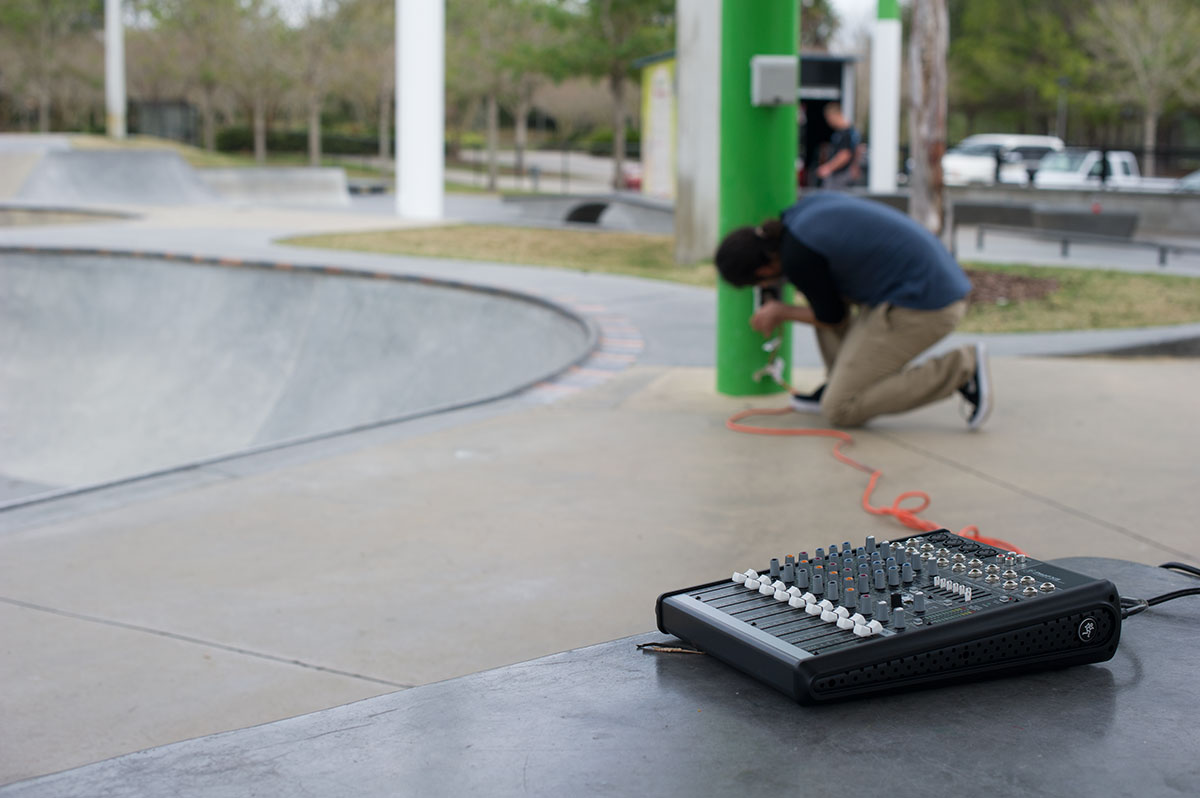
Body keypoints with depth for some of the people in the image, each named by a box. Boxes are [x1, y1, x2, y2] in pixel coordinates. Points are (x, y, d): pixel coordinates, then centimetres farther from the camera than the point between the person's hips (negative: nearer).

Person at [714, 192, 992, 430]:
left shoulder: (797, 258, -15)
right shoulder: (812, 204, 11)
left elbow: (832, 316, 0)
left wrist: (782, 313, 18)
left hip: (921, 309, -9)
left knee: (839, 411, -4)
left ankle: (961, 371, -6)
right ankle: (843, 386, 17)